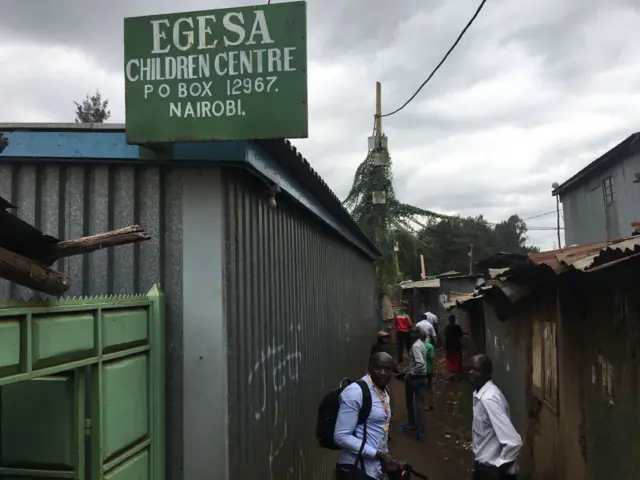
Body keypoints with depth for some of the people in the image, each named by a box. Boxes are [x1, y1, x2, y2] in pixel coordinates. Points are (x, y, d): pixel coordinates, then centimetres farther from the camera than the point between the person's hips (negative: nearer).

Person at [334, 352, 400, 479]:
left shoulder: (384, 392, 9)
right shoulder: (355, 392, -18)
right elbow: (341, 436, -22)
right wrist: (378, 454, -20)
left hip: (376, 469, 8)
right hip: (356, 469, -8)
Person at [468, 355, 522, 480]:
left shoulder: (489, 399, -27)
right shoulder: (480, 393, 2)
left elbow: (514, 442, -32)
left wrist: (498, 466, -21)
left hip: (492, 470, -9)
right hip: (484, 465, 9)